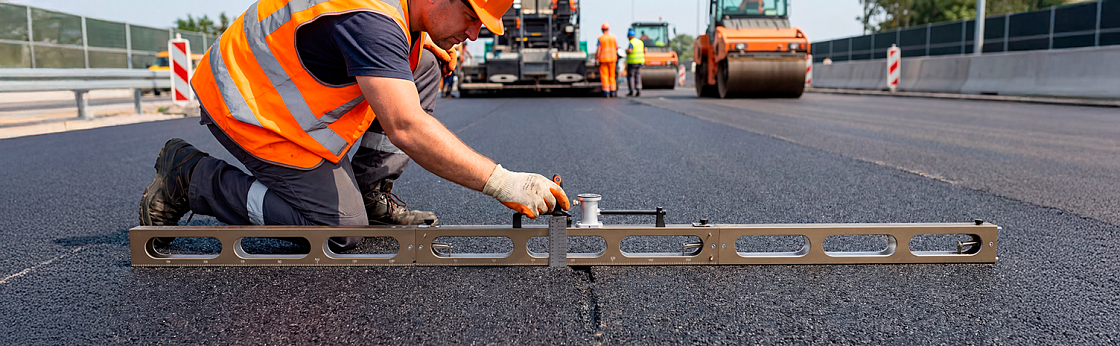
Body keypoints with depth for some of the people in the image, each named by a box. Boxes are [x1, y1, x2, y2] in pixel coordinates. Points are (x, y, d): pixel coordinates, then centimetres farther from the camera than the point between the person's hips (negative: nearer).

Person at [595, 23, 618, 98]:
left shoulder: (600, 38, -5)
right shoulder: (614, 37, 2)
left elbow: (598, 50, -9)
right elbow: (617, 48, 5)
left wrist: (596, 58, -3)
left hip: (603, 58, -3)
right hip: (612, 58, 3)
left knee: (604, 76, 1)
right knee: (612, 75, 10)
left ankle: (606, 92, -4)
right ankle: (613, 91, 10)